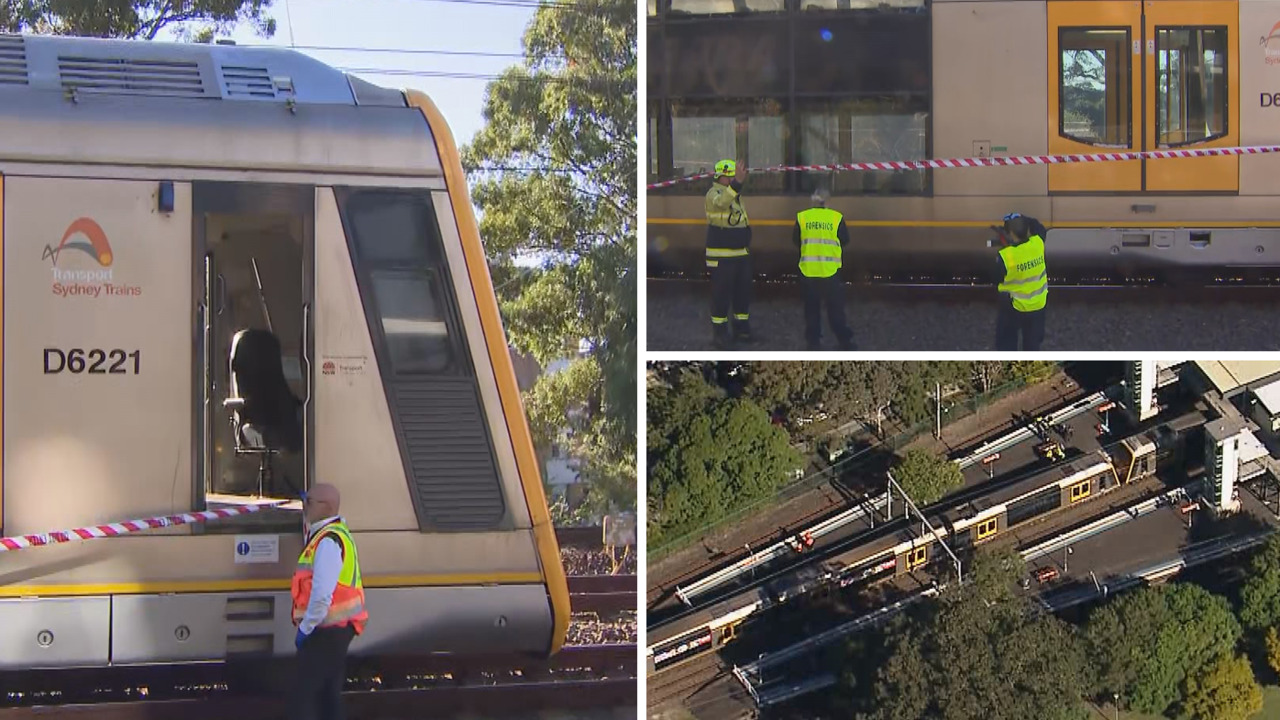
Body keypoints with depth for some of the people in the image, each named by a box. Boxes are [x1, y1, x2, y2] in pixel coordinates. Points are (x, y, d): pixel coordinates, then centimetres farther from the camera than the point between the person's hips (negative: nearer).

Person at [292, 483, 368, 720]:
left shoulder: (329, 541, -19)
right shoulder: (333, 533, 14)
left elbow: (322, 592, -28)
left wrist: (305, 627, -19)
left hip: (326, 631, -11)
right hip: (334, 629, 11)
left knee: (308, 696, -10)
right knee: (328, 693, 15)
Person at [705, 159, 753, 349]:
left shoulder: (737, 195, 17)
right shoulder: (714, 193, -11)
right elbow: (721, 201, -37)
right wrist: (737, 183, -51)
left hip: (742, 254, 8)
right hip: (721, 256, -8)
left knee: (743, 292, 12)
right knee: (721, 294, -5)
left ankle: (742, 329, 22)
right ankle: (719, 332, 0)